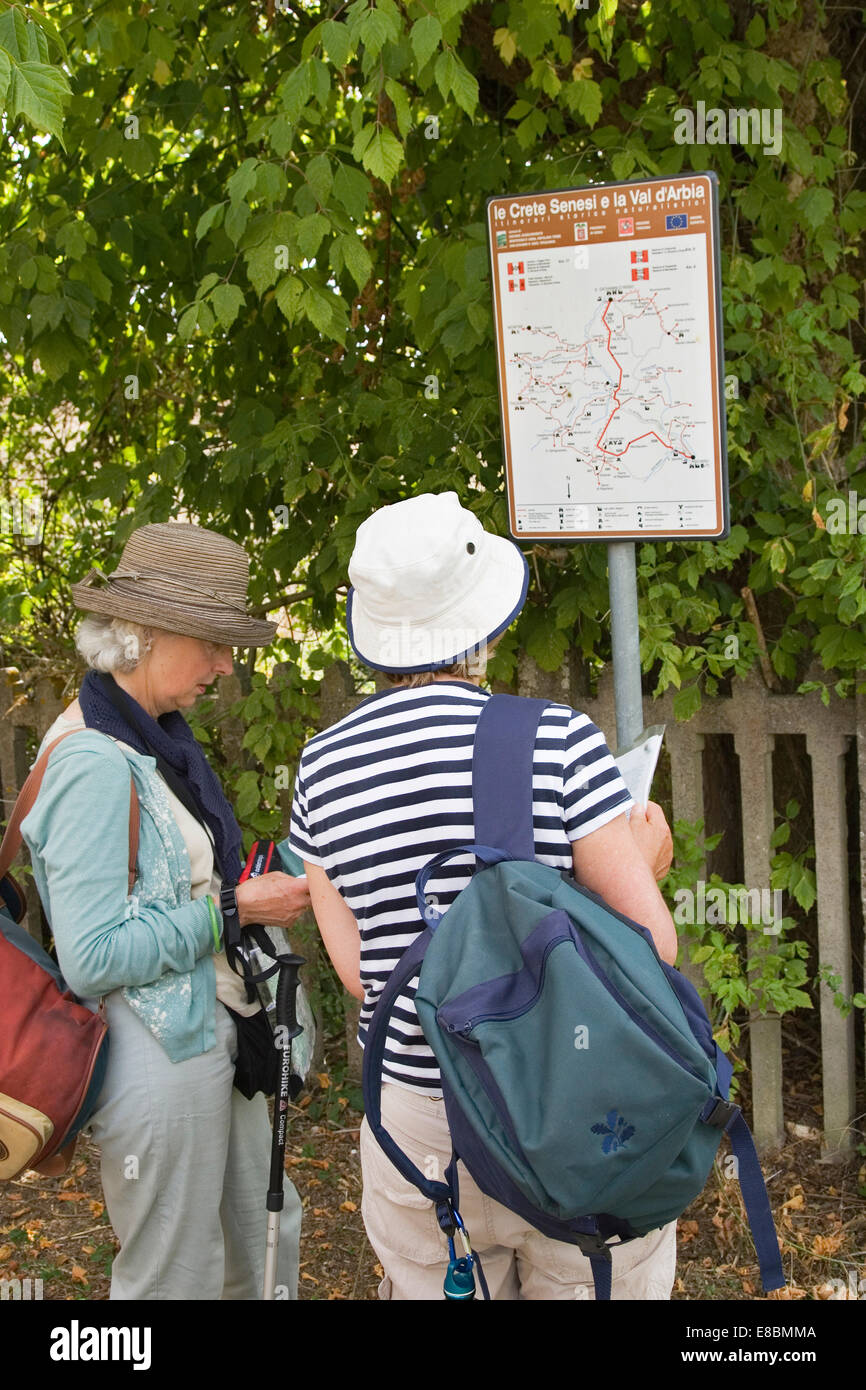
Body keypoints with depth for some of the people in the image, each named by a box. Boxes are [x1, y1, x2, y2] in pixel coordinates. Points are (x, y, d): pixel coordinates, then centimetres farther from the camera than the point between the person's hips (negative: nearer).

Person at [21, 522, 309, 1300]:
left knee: (266, 1242, 23)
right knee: (177, 1278, 8)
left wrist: (255, 879, 4)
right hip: (160, 1056, -9)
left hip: (213, 1038, 9)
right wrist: (233, 909, -19)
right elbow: (91, 957, -25)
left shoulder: (161, 738, 6)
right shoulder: (92, 762, -22)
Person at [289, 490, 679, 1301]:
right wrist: (644, 867, 8)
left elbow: (358, 972, 1)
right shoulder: (559, 742, -14)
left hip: (418, 1118, 3)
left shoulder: (323, 768, -2)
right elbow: (651, 946, -12)